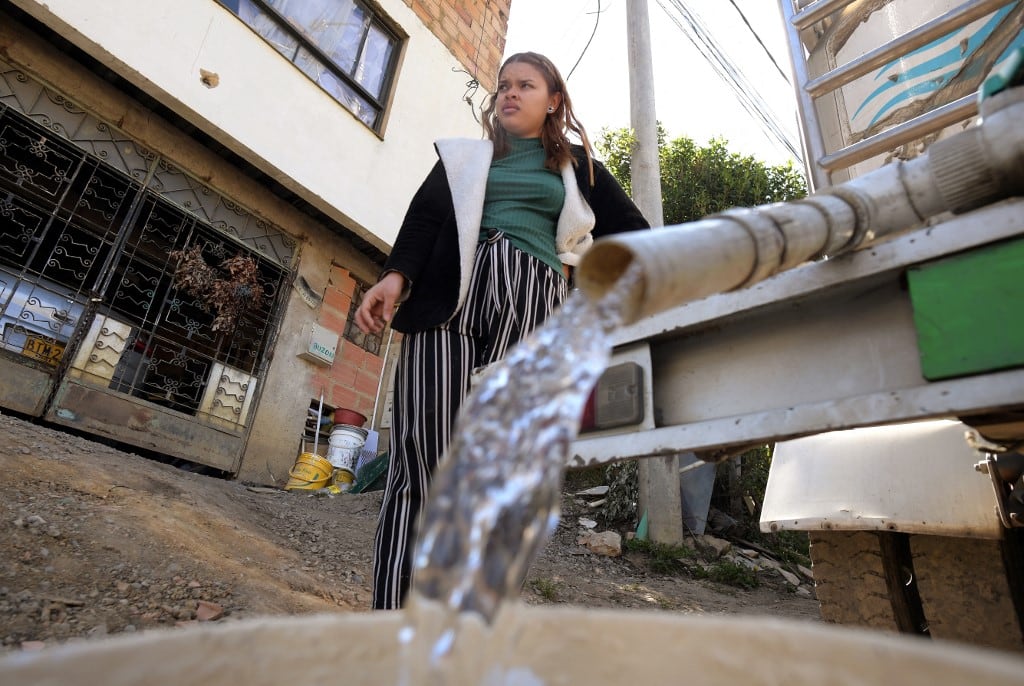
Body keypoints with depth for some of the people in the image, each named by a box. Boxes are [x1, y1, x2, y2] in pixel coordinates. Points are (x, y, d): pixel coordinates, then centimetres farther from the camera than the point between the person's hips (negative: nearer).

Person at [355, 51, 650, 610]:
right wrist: (395, 274, -8)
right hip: (450, 292, 1)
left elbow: (630, 232, 25)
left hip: (530, 301, 0)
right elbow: (425, 215, 10)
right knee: (423, 455, -13)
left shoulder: (577, 166, 27)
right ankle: (391, 616, -9)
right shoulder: (464, 156, 27)